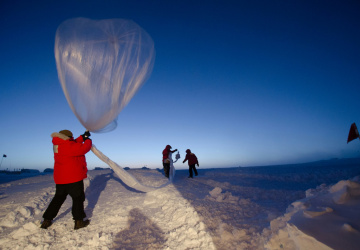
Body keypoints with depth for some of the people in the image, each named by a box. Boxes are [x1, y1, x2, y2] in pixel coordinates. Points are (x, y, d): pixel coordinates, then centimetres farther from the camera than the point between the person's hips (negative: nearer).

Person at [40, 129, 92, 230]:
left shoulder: (59, 145, 7)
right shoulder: (68, 146, -21)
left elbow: (75, 144, 18)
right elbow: (84, 148, -18)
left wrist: (83, 137, 14)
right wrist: (88, 140, 0)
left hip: (60, 178, 9)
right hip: (73, 178, -9)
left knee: (58, 198, 22)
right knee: (78, 198, 4)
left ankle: (47, 220, 28)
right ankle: (79, 221, 9)